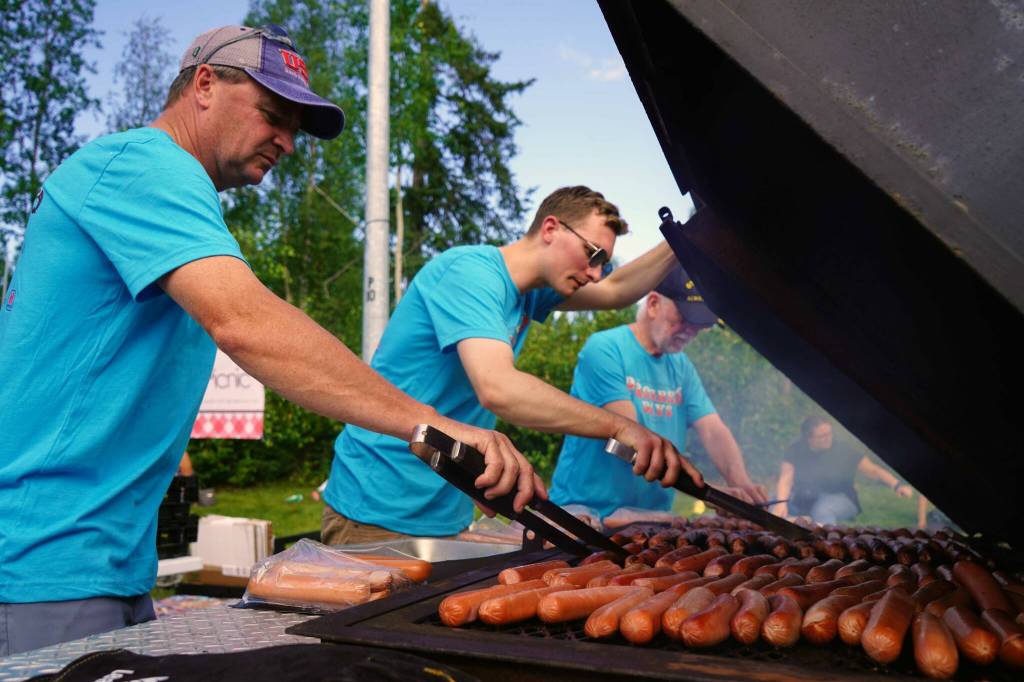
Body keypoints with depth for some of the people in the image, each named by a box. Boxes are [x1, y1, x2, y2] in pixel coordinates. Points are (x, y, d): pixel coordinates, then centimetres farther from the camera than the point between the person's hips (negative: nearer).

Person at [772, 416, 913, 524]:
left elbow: (874, 470, -7)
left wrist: (897, 485, -25)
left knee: (822, 511, -37)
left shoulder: (843, 451, -5)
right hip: (802, 500, 2)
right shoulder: (796, 451, -1)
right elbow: (786, 479, -11)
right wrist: (781, 503, -30)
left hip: (839, 499, -2)